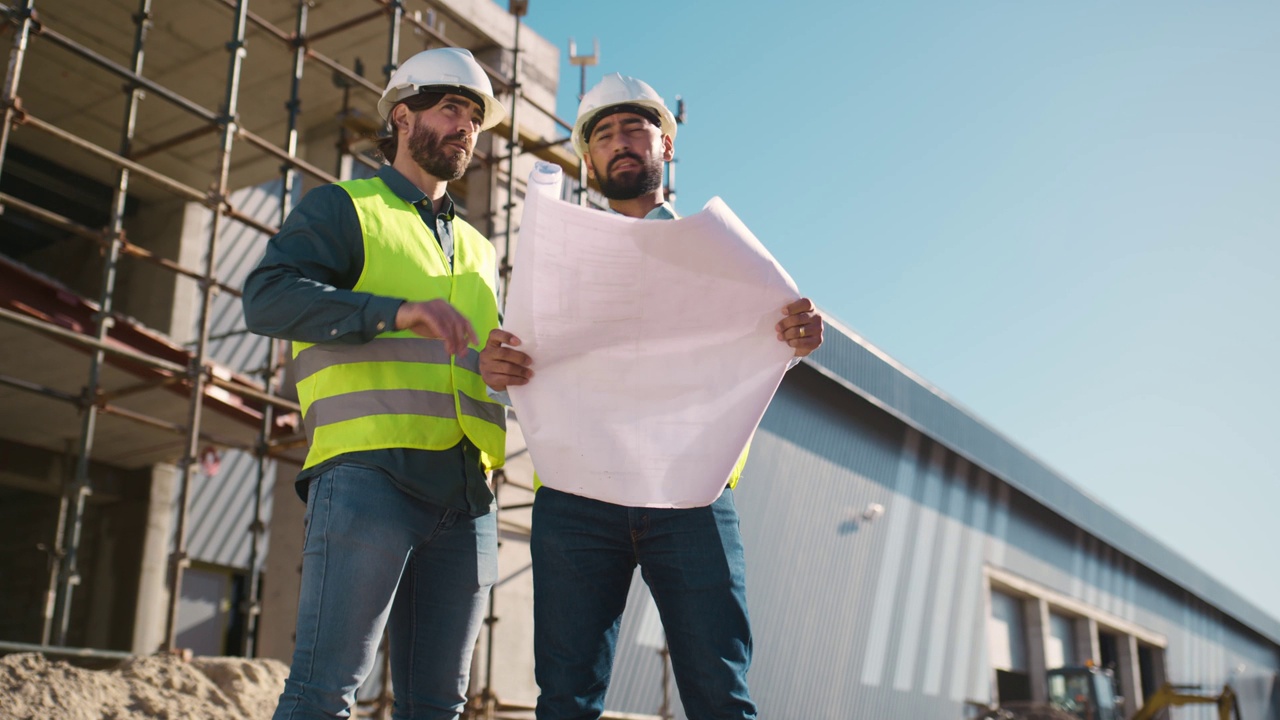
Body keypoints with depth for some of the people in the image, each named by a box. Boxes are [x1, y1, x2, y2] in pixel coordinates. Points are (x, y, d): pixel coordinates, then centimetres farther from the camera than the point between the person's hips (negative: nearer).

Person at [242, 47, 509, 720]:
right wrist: (395, 312, -20)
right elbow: (267, 297, -7)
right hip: (370, 470, -6)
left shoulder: (478, 250, 29)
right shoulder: (343, 207, 10)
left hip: (466, 491, 6)